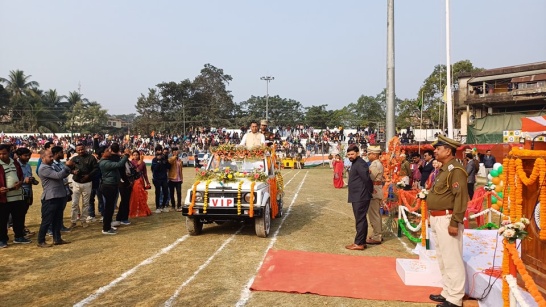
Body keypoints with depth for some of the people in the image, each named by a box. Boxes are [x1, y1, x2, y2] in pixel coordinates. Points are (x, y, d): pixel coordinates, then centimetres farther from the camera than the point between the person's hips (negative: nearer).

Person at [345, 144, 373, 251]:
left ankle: (359, 243, -1)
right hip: (357, 197, 11)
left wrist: (370, 191, -10)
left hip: (360, 197, -11)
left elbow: (367, 178, -22)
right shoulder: (355, 163, 17)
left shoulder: (360, 164, -16)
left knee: (360, 220, -6)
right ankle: (362, 242, 23)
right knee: (361, 219, 15)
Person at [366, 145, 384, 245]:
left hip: (374, 192, -11)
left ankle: (376, 237, 1)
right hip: (377, 191, 11)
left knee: (374, 215, -4)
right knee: (377, 214, 17)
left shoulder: (375, 165, -18)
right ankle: (378, 235, 26)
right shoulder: (378, 164, 14)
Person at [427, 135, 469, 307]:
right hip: (436, 219, 10)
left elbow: (461, 197, -21)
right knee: (443, 259, 17)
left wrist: (455, 222, -23)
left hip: (447, 220, -10)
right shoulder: (443, 169, 16)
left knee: (452, 260, -3)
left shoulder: (455, 170, -14)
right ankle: (447, 293, 28)